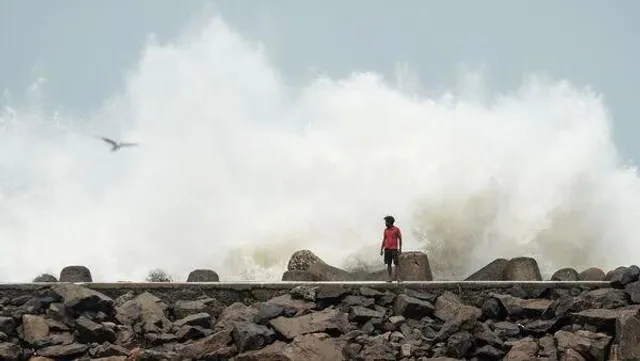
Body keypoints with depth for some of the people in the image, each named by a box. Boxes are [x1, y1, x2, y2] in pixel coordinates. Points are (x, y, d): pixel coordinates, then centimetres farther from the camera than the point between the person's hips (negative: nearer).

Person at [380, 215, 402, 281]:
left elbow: (400, 239, -1)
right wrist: (381, 249, 5)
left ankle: (396, 277, -6)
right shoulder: (385, 230, 11)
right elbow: (384, 240, 13)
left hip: (394, 249, -4)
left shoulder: (396, 229, -1)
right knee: (388, 264, 1)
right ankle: (390, 277, 3)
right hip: (387, 249, 4)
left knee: (396, 263, -6)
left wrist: (400, 249, -8)